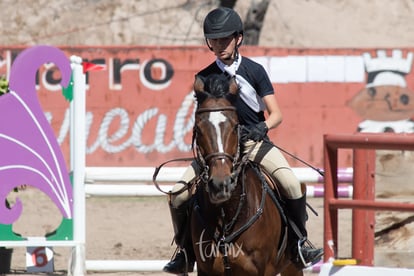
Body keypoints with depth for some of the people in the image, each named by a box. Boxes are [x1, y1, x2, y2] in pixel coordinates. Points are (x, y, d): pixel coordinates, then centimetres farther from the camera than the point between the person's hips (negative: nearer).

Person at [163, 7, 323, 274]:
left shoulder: (254, 71, -3)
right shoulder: (204, 78, 0)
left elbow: (276, 114, -5)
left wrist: (262, 128, -26)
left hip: (255, 142, -1)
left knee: (292, 184, -26)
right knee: (179, 195, -15)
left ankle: (301, 242, -7)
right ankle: (186, 251, 7)